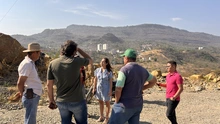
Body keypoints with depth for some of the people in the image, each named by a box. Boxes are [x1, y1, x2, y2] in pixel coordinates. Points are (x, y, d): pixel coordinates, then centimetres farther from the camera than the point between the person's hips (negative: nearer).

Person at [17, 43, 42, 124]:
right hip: (31, 96, -10)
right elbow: (20, 83, -19)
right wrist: (22, 94, -4)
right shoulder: (27, 64, -17)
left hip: (34, 96, 10)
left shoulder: (31, 63, 13)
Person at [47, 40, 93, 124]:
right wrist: (79, 49, 11)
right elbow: (90, 60, 7)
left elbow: (49, 84, 0)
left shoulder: (52, 64, -5)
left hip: (61, 102, 3)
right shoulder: (76, 61, -13)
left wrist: (51, 100, 12)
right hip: (77, 101, -3)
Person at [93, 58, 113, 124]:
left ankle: (106, 118, 21)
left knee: (107, 103, 8)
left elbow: (110, 81, -9)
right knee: (100, 103, 15)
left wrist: (110, 90, -12)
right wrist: (94, 88, 4)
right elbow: (95, 79, 6)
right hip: (99, 88, 5)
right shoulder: (97, 70, -1)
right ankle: (101, 117, 29)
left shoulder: (109, 72, -12)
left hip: (106, 89, -4)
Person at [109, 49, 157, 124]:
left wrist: (117, 102, -4)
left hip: (124, 105, -7)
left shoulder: (124, 69, -15)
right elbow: (154, 81, 24)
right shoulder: (143, 70, 7)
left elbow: (118, 89, -20)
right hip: (138, 105, 7)